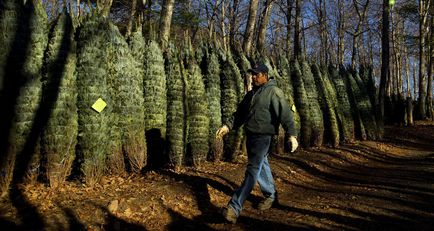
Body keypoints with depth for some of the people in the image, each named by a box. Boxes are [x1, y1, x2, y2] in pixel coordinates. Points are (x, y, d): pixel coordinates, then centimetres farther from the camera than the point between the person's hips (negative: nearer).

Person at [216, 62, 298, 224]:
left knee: (252, 171, -12)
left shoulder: (273, 92, -7)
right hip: (250, 135, 8)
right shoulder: (251, 94, 17)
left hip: (263, 137, -8)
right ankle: (270, 195, 37)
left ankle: (234, 208, -18)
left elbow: (285, 113, -17)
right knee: (261, 167, 18)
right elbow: (240, 113, 21)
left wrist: (292, 134, -28)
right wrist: (228, 126, 8)